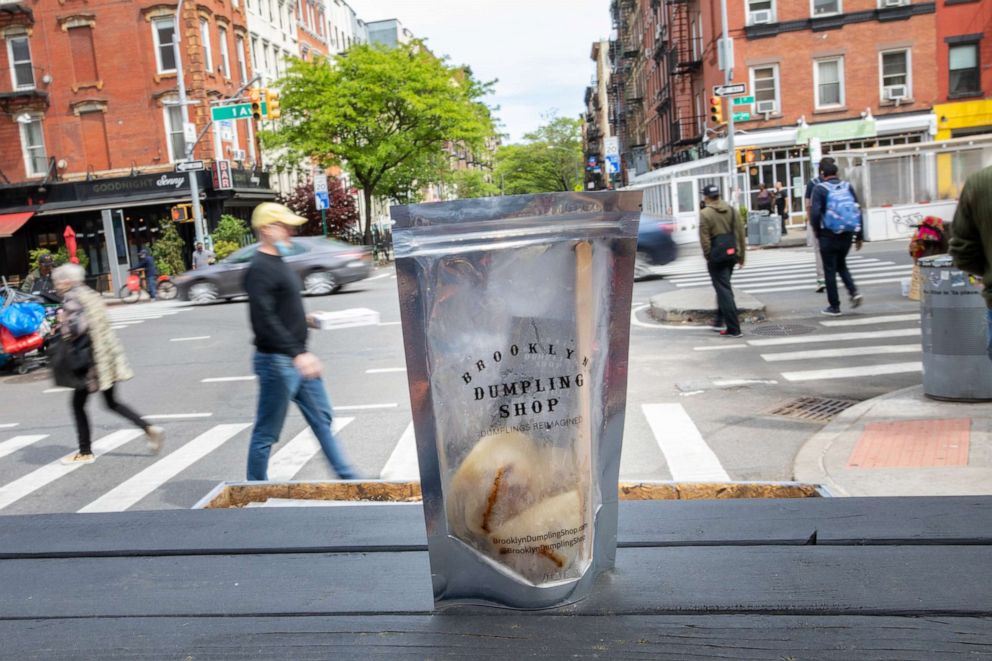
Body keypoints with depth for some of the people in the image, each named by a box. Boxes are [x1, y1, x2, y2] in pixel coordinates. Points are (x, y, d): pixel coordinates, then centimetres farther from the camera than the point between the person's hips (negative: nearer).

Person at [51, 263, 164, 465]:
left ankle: (85, 452, 13)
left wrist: (63, 321, -5)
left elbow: (76, 327, -24)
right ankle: (149, 429, 2)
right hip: (108, 356, 8)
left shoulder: (71, 299, -12)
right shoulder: (90, 294, 14)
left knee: (78, 404, 7)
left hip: (90, 359, -8)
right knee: (112, 403, 16)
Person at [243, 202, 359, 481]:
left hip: (296, 359, 10)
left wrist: (305, 319, 9)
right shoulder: (260, 269, -17)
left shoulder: (278, 264, 14)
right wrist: (297, 355, -31)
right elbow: (264, 321, -27)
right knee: (267, 432, 2)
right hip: (276, 361, -10)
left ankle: (346, 476, 24)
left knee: (322, 418, 15)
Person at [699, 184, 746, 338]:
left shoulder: (705, 214, -8)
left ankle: (733, 329, -5)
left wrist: (708, 258, -1)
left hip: (717, 254, -6)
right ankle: (720, 321, 29)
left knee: (723, 290, -3)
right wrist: (741, 256, 14)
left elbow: (704, 240, -11)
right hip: (732, 252, 6)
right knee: (724, 287, 22)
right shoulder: (733, 210, 8)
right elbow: (741, 234, 9)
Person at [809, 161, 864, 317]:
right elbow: (858, 211, 5)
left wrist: (816, 230, 1)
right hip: (847, 234, 5)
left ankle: (834, 306, 8)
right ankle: (854, 291, 3)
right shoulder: (847, 187, 7)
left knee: (830, 270, 5)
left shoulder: (820, 189, -7)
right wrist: (859, 236, 10)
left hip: (829, 235, -4)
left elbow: (815, 212, -16)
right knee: (841, 264, 23)